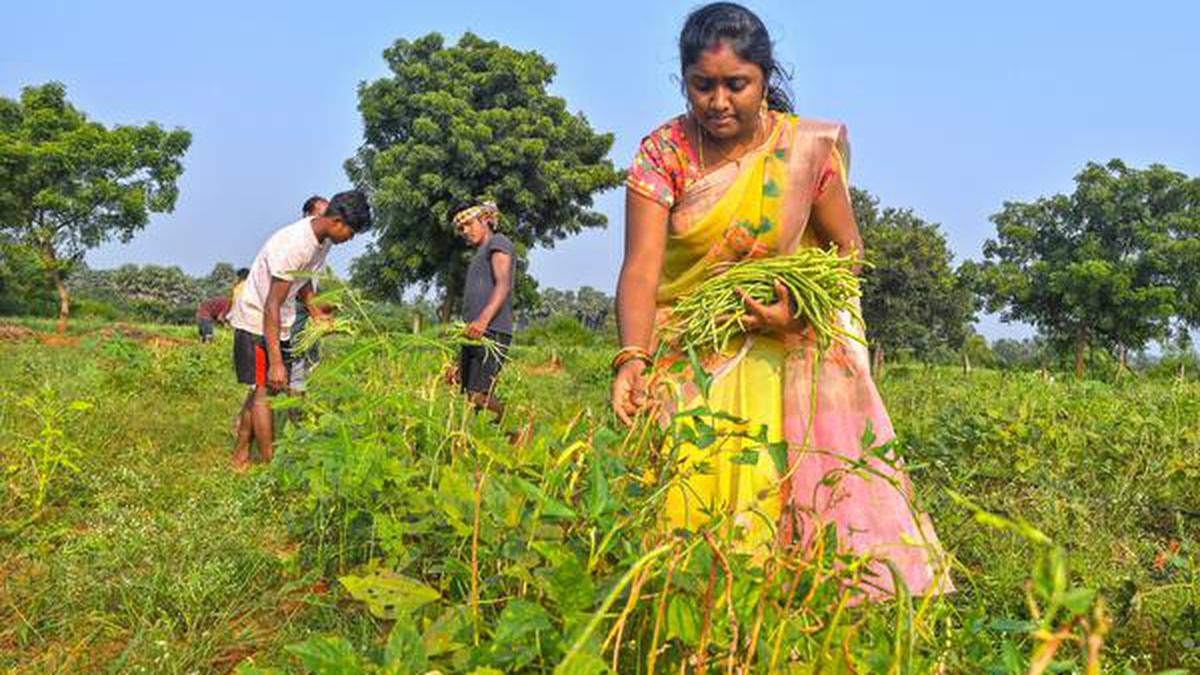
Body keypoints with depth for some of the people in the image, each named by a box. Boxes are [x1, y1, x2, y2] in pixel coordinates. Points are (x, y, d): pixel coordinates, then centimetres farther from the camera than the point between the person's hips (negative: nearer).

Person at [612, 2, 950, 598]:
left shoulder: (805, 147, -4)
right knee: (688, 483, -13)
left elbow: (848, 248, 4)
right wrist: (632, 359, -33)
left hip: (779, 346, 1)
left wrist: (802, 306, -15)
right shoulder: (663, 152, -7)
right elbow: (641, 267, -17)